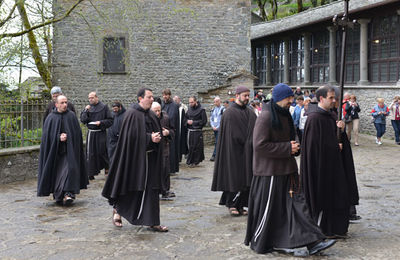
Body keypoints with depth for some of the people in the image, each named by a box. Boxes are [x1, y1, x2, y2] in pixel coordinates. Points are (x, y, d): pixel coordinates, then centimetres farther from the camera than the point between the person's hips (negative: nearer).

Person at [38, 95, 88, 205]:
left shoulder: (71, 115, 2)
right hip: (54, 150, 1)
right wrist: (59, 137, -15)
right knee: (56, 172, 4)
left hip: (69, 150, -1)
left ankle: (68, 194, -22)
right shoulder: (51, 118, 2)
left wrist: (67, 137, -12)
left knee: (69, 168, -16)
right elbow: (47, 135, -1)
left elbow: (77, 133, 2)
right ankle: (58, 196, 18)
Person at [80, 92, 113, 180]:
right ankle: (91, 173, 7)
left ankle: (107, 168, 21)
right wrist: (86, 111, -10)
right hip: (91, 133, 3)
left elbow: (110, 120, -2)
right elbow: (82, 120, 0)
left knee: (102, 152, -1)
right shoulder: (88, 108, 9)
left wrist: (101, 122, -14)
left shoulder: (104, 107, -1)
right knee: (91, 153, 2)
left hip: (101, 133, -3)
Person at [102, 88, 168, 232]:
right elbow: (133, 135, -18)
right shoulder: (132, 114, -11)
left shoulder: (151, 114, 12)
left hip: (150, 158, 7)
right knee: (131, 189, 4)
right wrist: (150, 138, -21)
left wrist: (157, 137, -1)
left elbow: (158, 132, 17)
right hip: (136, 157, -7)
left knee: (152, 190, 4)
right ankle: (117, 209, 30)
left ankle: (153, 223, 8)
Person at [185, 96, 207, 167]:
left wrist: (193, 122, -13)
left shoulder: (201, 110, -8)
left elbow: (204, 121, -11)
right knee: (190, 147, 10)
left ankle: (195, 161, 9)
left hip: (197, 132, -6)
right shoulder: (189, 109, 11)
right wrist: (187, 121, -3)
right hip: (189, 131, 6)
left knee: (197, 147, -2)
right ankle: (190, 161, 22)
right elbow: (186, 118, 20)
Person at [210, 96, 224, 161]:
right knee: (217, 142, 12)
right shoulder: (213, 110, 13)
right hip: (214, 128, 6)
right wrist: (213, 126, -2)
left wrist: (217, 127, -13)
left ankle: (214, 155, -13)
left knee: (217, 142, -12)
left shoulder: (223, 109, -7)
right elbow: (211, 119, 14)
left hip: (220, 128, -6)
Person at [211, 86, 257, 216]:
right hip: (234, 152, -6)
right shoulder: (230, 113, -8)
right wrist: (246, 143, -12)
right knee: (234, 177, -3)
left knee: (246, 179, 7)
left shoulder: (250, 112, 12)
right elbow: (233, 134, -13)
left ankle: (240, 205, 15)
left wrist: (251, 144, -6)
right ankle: (231, 204, 9)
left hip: (247, 152, 6)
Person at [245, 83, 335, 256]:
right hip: (270, 171, -8)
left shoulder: (284, 115, 12)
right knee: (267, 208, 2)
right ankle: (259, 243, 17)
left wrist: (293, 147, 4)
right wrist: (287, 148, -19)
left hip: (285, 170, 8)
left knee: (291, 203, 7)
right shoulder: (266, 117, -16)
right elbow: (259, 145, -22)